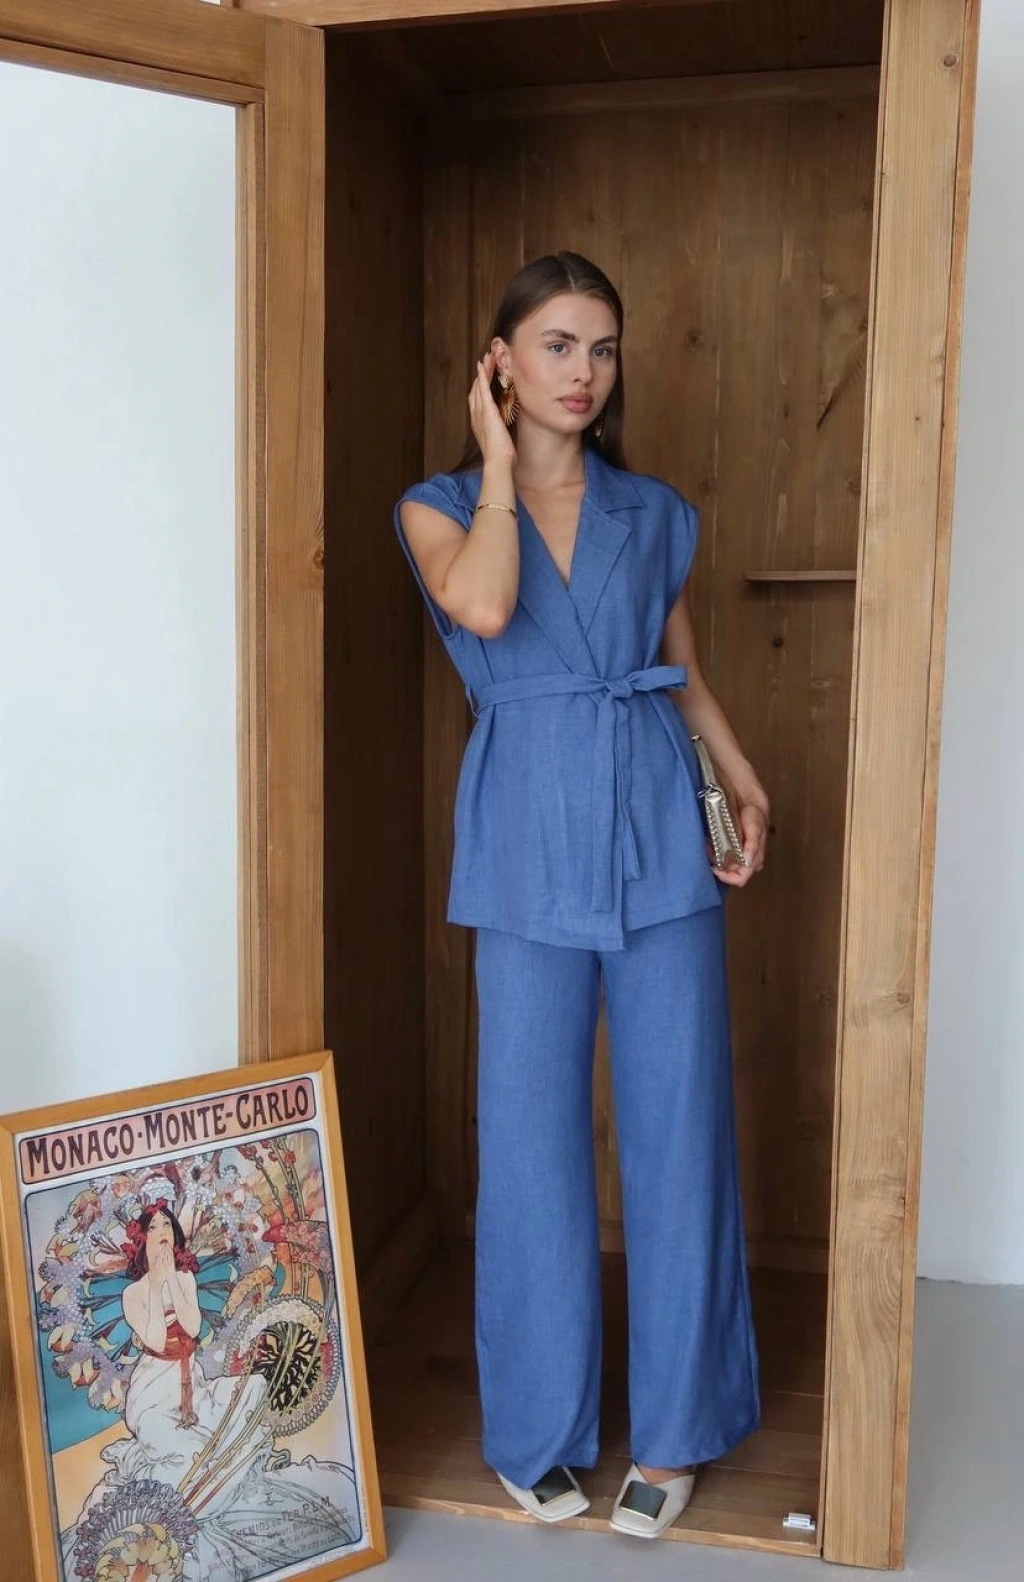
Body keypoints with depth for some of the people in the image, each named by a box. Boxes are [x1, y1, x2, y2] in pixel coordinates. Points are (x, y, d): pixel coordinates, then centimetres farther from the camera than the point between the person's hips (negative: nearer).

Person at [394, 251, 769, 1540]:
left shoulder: (655, 513, 11)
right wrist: (500, 461, -4)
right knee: (531, 1136, 5)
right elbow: (482, 607, -17)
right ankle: (537, 1430, 25)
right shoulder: (440, 506, 5)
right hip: (528, 846, -2)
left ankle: (674, 1428, 24)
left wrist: (749, 790, 5)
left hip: (660, 833, 2)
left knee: (679, 1127, 5)